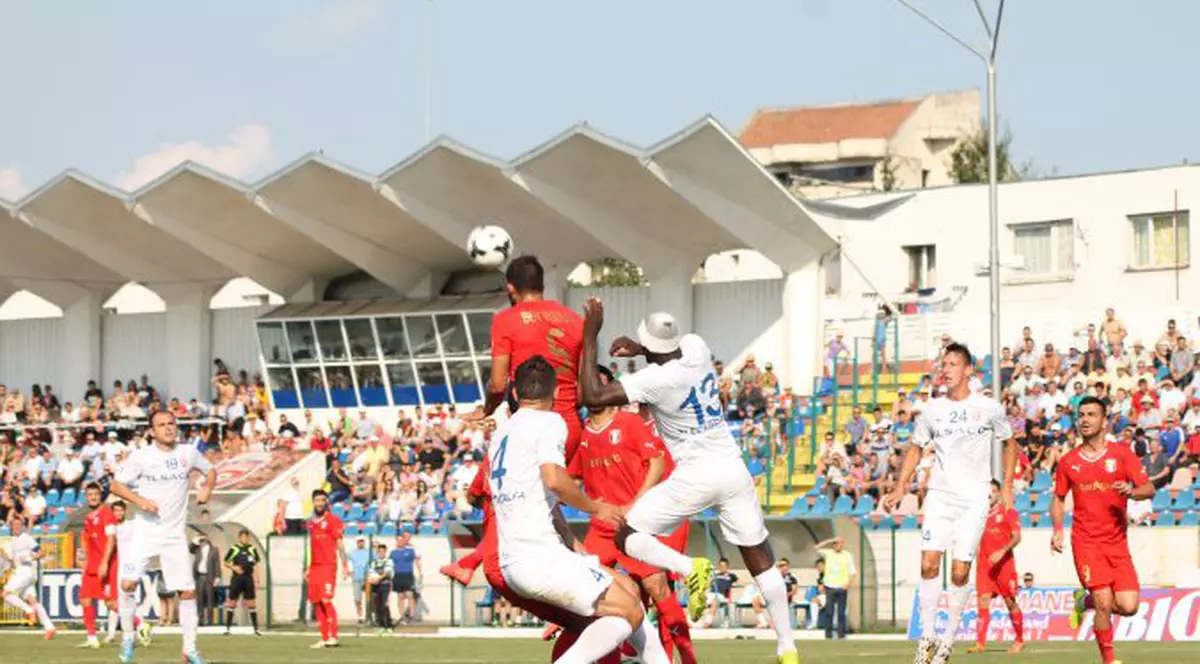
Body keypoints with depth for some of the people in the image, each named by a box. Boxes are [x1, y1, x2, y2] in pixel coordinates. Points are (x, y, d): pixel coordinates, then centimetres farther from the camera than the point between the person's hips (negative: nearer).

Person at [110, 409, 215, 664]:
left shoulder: (188, 453, 3)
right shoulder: (141, 456, -5)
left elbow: (210, 470, 20)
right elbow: (116, 485, -2)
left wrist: (207, 488, -1)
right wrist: (139, 500, -18)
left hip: (175, 535, 2)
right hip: (145, 531, -2)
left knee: (188, 591, -1)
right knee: (128, 583, -16)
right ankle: (128, 636, 5)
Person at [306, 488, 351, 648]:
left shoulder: (332, 520, -4)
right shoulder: (311, 522, 17)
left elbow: (340, 545, -7)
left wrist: (345, 565, -13)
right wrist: (308, 569, 21)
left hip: (328, 565, -7)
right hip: (314, 566, 7)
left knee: (326, 601, -14)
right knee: (316, 602, 3)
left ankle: (333, 637, -13)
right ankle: (324, 638, 6)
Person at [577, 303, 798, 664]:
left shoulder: (654, 380, -20)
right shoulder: (697, 347, -2)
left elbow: (593, 397, -19)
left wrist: (590, 338, -15)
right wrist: (640, 348, 8)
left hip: (695, 475, -6)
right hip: (733, 469, 6)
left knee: (627, 536, 4)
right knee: (760, 559, 15)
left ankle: (690, 567, -20)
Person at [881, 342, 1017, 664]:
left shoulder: (989, 408, -1)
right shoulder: (932, 410, 5)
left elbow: (1009, 443, 13)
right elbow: (916, 448, 18)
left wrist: (1007, 486, 7)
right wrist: (901, 487, 8)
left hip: (974, 499, -2)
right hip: (939, 495, 2)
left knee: (960, 572, -6)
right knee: (929, 563, -10)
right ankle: (927, 637, -1)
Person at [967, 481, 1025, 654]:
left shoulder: (1008, 512, -1)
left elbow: (1016, 537, -9)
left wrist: (1002, 551, -23)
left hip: (1004, 563, -4)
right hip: (984, 564, 4)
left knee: (1010, 602, 3)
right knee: (983, 602, -7)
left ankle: (1019, 641, 17)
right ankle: (980, 643, -13)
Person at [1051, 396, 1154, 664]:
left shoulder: (1122, 454, 3)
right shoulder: (1068, 461, 7)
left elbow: (1149, 489, -1)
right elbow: (1058, 499, 18)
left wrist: (1131, 491, -23)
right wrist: (1057, 530, 2)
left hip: (1117, 542, 1)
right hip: (1086, 542, -1)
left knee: (1128, 606, -8)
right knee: (1104, 604, -13)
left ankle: (1086, 601, 22)